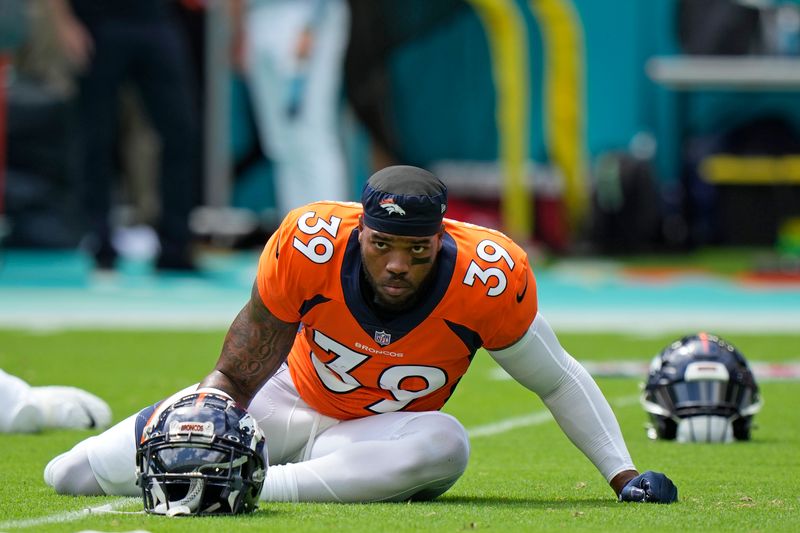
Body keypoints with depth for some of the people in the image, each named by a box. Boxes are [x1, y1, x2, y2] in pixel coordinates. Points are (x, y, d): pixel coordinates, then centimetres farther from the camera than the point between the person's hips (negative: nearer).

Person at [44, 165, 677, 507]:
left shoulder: (488, 280, -26)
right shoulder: (310, 246, -25)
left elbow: (560, 381, -11)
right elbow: (237, 375, -17)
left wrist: (623, 474, -17)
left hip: (383, 437, -1)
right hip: (292, 400, 1)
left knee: (444, 447, -40)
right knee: (71, 478, -6)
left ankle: (263, 487, -34)